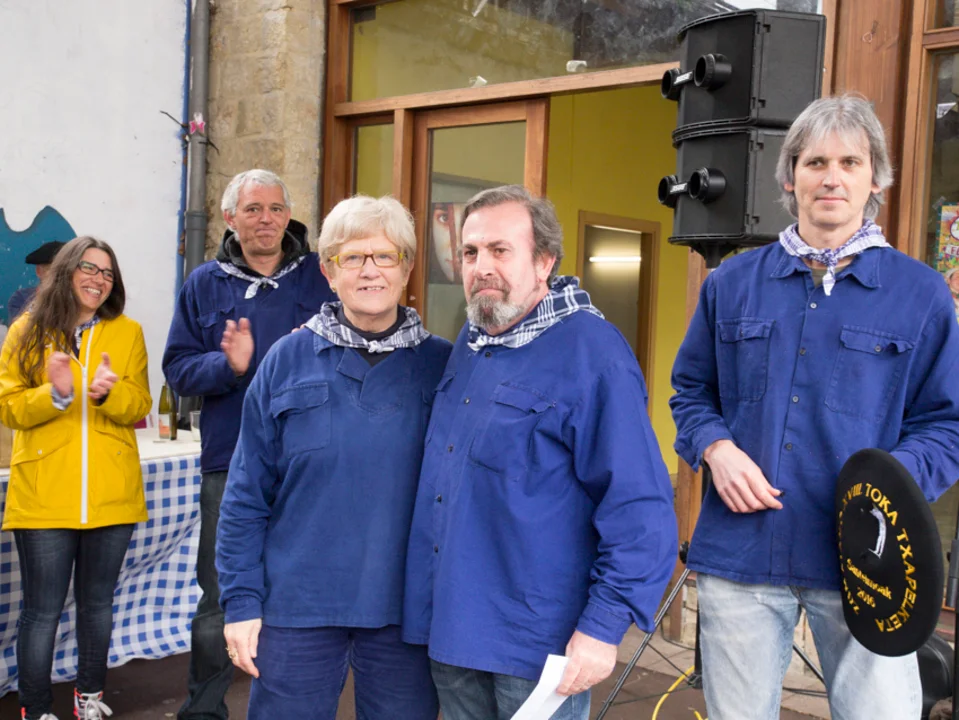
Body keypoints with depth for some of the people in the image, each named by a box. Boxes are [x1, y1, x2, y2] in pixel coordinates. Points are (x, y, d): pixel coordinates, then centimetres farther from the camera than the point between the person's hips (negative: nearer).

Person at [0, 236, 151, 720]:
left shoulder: (128, 333, 5)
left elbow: (139, 405, 1)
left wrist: (109, 393, -20)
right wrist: (55, 395, -20)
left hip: (110, 493, 2)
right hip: (44, 495, -2)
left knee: (98, 602, 14)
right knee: (42, 609, 2)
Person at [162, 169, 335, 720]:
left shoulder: (321, 276, 2)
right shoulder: (205, 284, 6)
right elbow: (179, 368, 1)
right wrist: (230, 365, -17)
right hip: (231, 462, 0)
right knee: (220, 597, 8)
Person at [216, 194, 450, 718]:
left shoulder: (442, 365, -1)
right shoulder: (288, 360, -1)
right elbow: (246, 496, 1)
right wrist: (241, 602, -3)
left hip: (407, 612, 1)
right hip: (297, 610, 0)